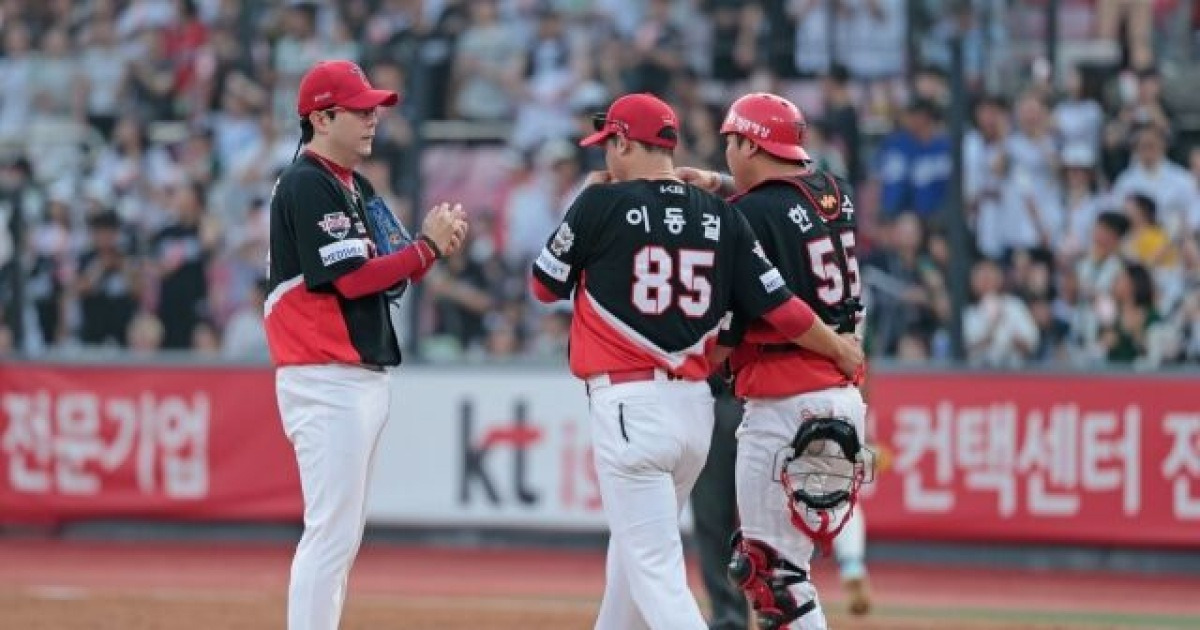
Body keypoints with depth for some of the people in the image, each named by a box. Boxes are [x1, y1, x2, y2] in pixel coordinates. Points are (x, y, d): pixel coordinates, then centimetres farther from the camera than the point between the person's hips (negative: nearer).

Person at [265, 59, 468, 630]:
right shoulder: (307, 186, -12)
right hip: (327, 381, -10)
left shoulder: (356, 187, 18)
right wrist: (429, 246, -13)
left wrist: (432, 244, 1)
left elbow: (382, 275, 16)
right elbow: (350, 279, -19)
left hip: (363, 377, 10)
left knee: (342, 538, 13)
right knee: (331, 534, -12)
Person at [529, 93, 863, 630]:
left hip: (628, 404, -6)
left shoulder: (603, 203, -7)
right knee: (635, 544, 25)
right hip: (695, 405, 6)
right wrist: (840, 350, 20)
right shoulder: (720, 216, 6)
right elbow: (778, 307, 3)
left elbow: (544, 285, 6)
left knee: (653, 567, -8)